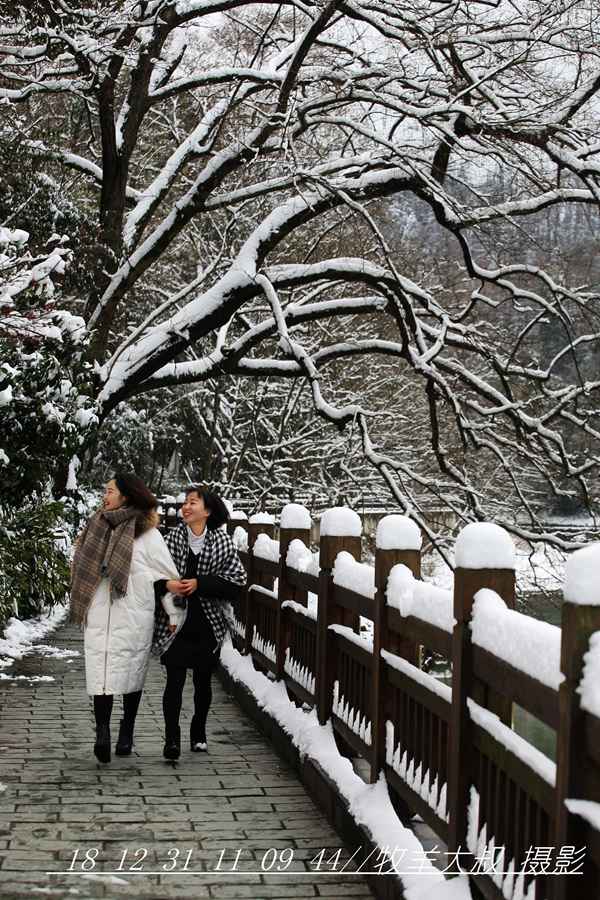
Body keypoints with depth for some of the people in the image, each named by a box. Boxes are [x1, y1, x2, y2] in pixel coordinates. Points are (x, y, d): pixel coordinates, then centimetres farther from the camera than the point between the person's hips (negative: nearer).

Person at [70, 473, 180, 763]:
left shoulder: (146, 532, -2)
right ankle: (102, 731, -5)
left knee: (130, 672, 3)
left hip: (133, 617, -2)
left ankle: (127, 732, 6)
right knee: (100, 671, -2)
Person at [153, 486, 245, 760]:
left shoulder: (221, 540, -4)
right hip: (175, 624, -1)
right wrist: (167, 584, -16)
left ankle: (199, 733, 31)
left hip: (208, 625, 1)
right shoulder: (173, 537, -2)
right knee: (175, 680, -5)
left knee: (203, 681, 14)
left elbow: (236, 580, -6)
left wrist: (199, 583, -16)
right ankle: (172, 739, 1)